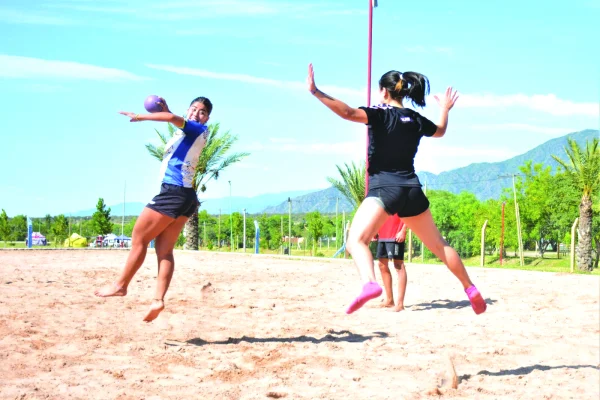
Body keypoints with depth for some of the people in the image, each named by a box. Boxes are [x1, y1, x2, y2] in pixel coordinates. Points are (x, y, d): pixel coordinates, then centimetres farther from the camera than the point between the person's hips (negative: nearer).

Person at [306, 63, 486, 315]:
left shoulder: (381, 114, -4)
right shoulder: (416, 120, 12)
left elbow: (348, 112, -21)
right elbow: (440, 131, 34)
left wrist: (315, 92, -20)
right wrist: (445, 109, 52)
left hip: (384, 188, -6)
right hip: (412, 190, 6)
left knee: (356, 240, -17)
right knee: (438, 244, 20)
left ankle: (369, 283, -44)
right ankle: (470, 289, 26)